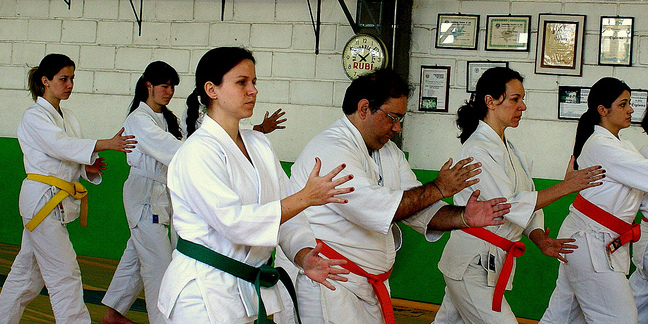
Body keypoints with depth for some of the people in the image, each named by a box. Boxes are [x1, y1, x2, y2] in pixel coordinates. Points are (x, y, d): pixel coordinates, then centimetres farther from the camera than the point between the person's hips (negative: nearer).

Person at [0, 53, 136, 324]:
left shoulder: (68, 118, 16)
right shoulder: (34, 116, -10)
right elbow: (61, 146, -26)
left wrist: (88, 168, -2)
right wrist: (106, 144, -36)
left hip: (59, 202, 8)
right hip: (42, 199, -8)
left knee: (28, 267, 15)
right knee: (64, 272, -9)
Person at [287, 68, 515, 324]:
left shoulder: (388, 151, 14)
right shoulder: (329, 149, -17)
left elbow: (419, 209, 10)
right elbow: (373, 209, -27)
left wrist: (463, 218, -10)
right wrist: (438, 189, -17)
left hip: (373, 283, 9)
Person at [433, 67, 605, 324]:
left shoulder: (509, 149, 13)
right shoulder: (477, 150, -17)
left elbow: (527, 202, 14)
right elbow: (510, 205, -22)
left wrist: (540, 239, -3)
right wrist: (566, 186, -19)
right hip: (472, 265, -9)